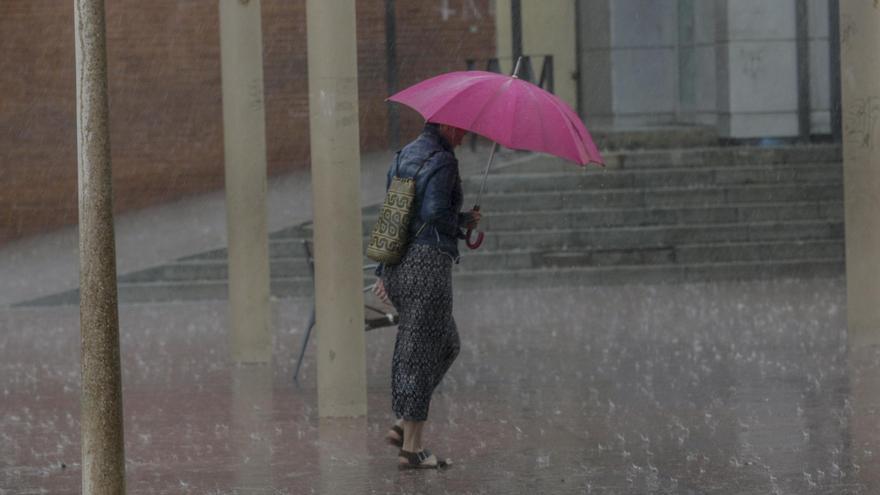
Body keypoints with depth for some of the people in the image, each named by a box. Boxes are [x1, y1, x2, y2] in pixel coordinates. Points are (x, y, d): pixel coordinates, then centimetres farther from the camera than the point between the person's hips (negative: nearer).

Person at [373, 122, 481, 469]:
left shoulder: (403, 157, 15)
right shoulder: (442, 161, -12)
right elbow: (435, 216, -21)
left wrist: (383, 273, 18)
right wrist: (466, 221, -1)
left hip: (396, 268, 9)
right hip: (428, 265, -9)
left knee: (447, 346, 20)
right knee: (421, 354, -1)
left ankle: (402, 425, 14)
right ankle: (411, 447, 3)